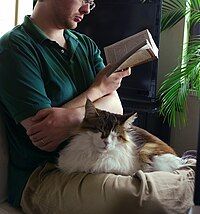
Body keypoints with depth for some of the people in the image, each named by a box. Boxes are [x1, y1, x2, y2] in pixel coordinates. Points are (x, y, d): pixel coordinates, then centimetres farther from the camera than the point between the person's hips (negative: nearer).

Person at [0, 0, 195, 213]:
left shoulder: (86, 44, 16)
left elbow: (115, 108, 3)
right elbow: (45, 140, -15)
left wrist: (70, 117, -18)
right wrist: (98, 89, -3)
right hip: (42, 174, -6)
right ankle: (189, 177, -9)